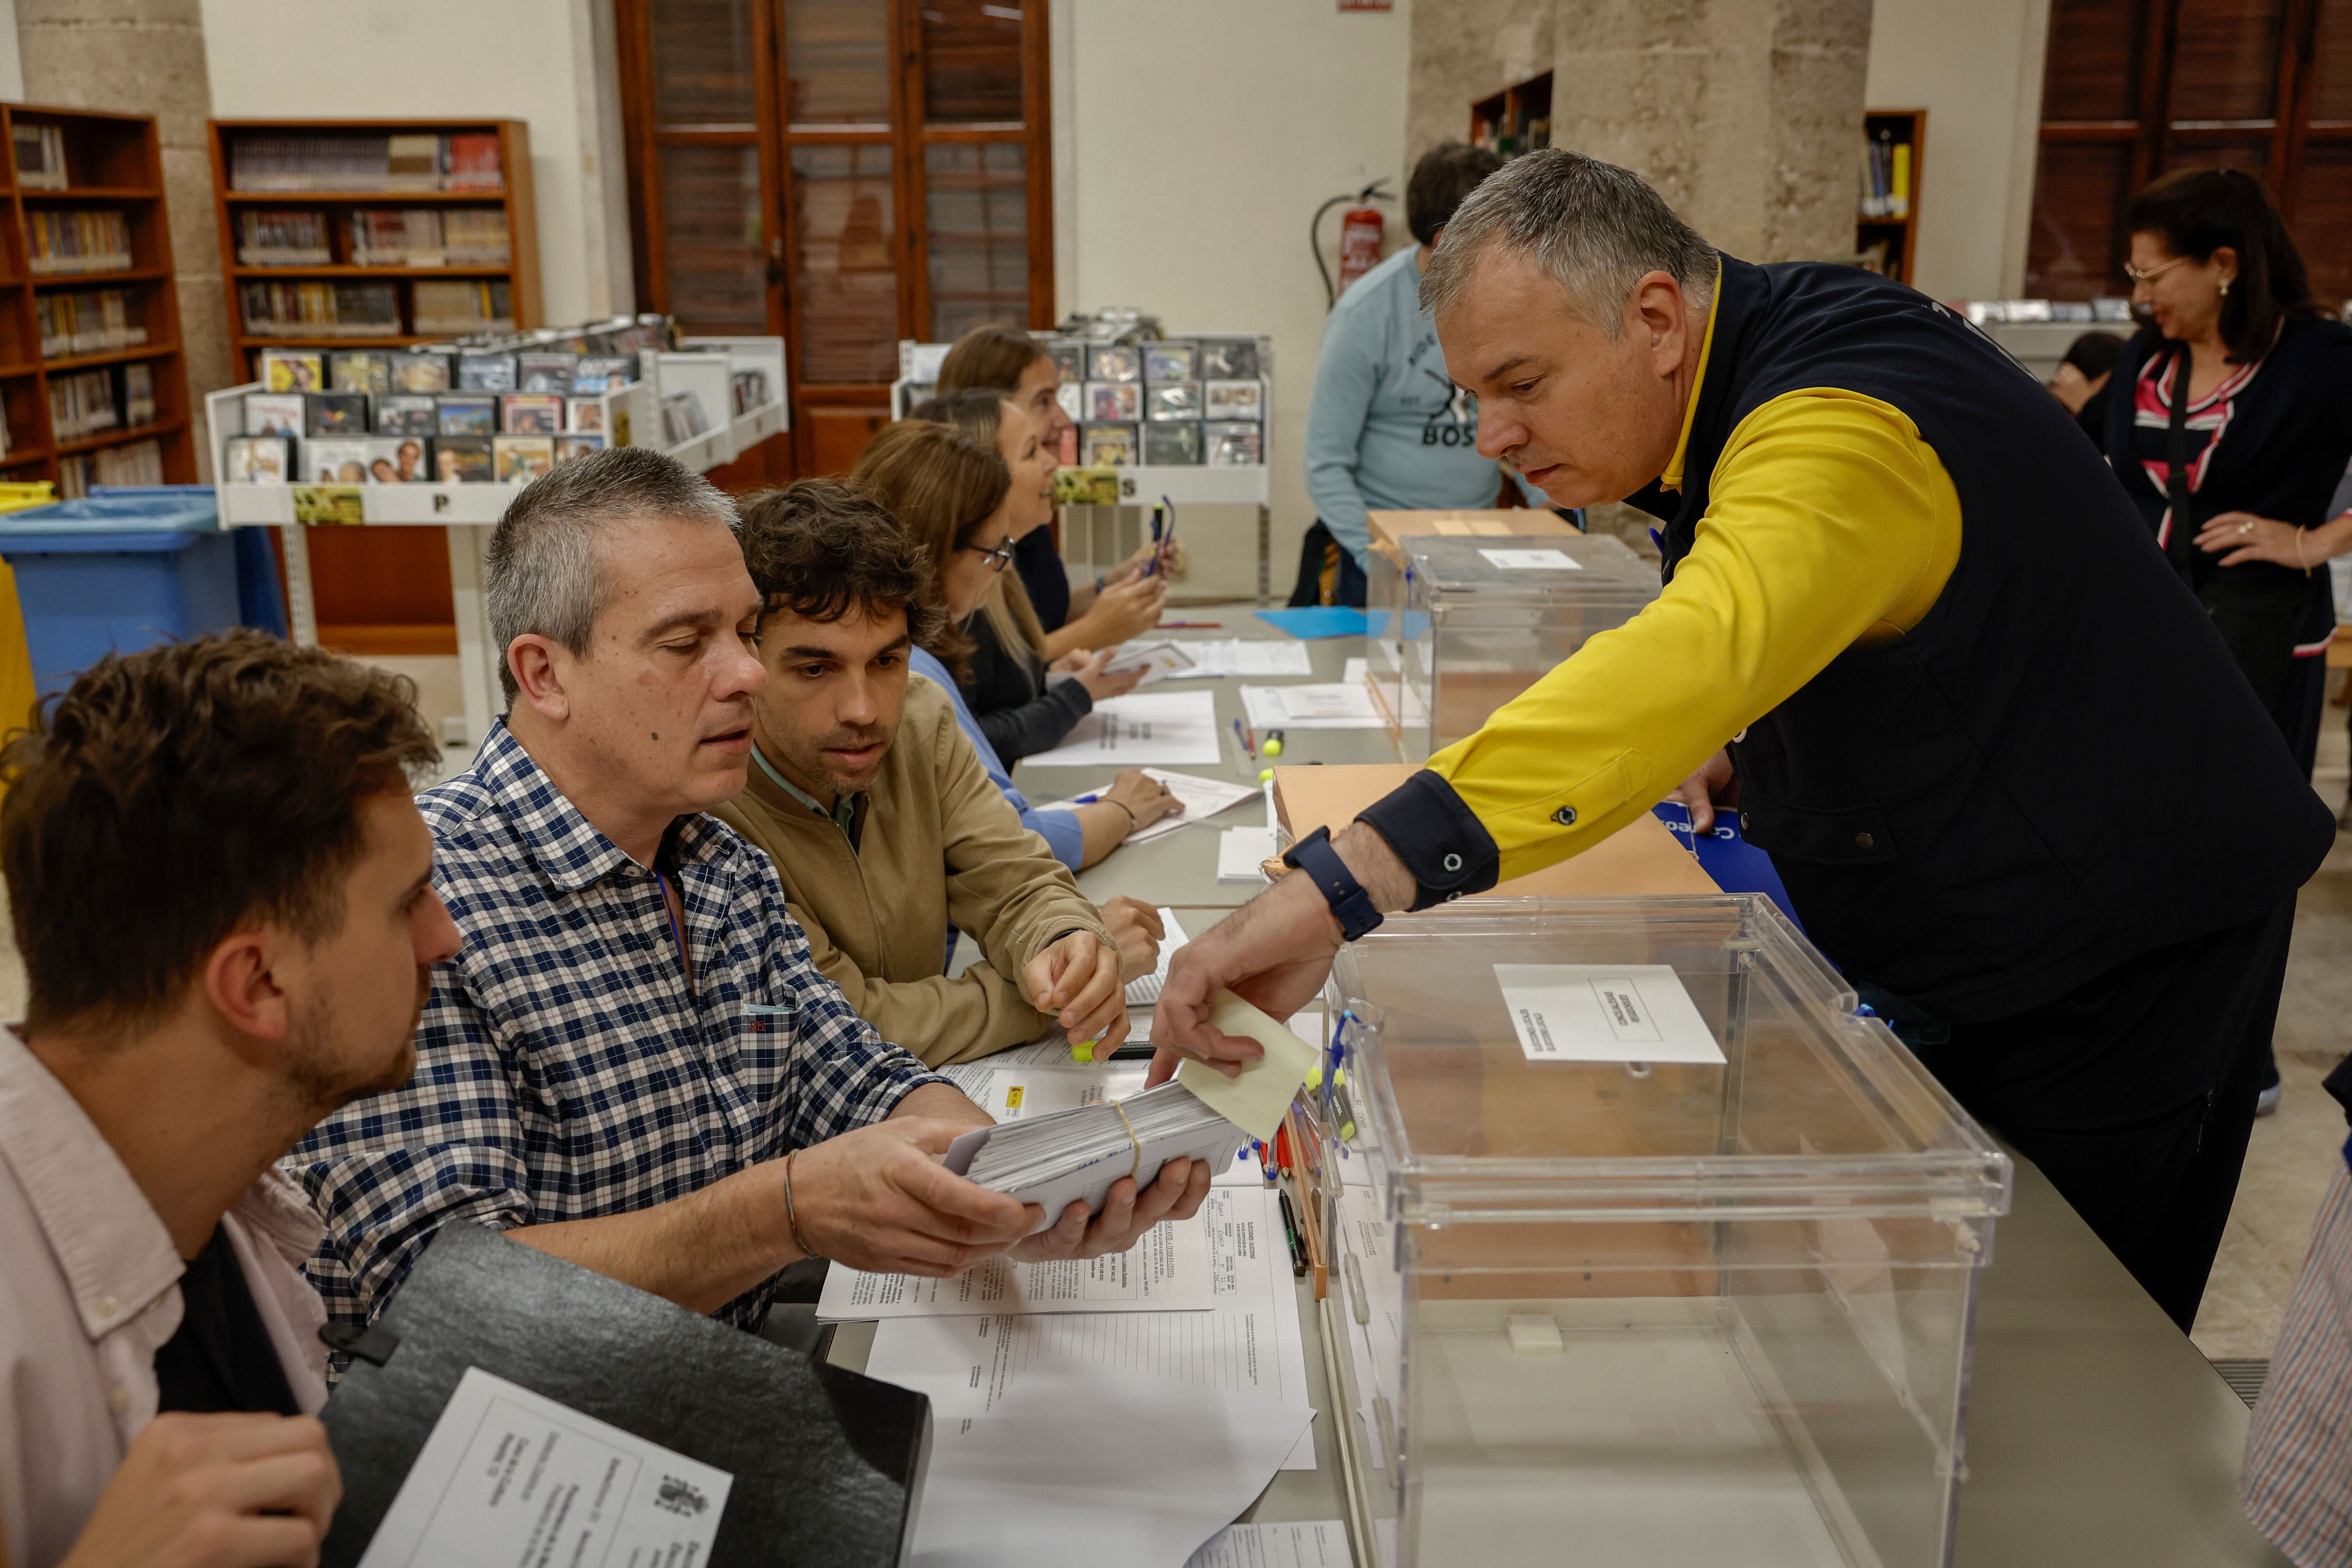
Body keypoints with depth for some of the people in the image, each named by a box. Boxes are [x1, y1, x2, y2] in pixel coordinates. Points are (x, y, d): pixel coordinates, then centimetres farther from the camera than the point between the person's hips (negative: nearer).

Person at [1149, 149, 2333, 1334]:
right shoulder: (1734, 383, -1)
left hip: (2114, 958, -8)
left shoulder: (1838, 435, -32)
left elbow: (1695, 653, -54)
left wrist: (1343, 883, -62)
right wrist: (1740, 738, -1)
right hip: (1931, 946, 9)